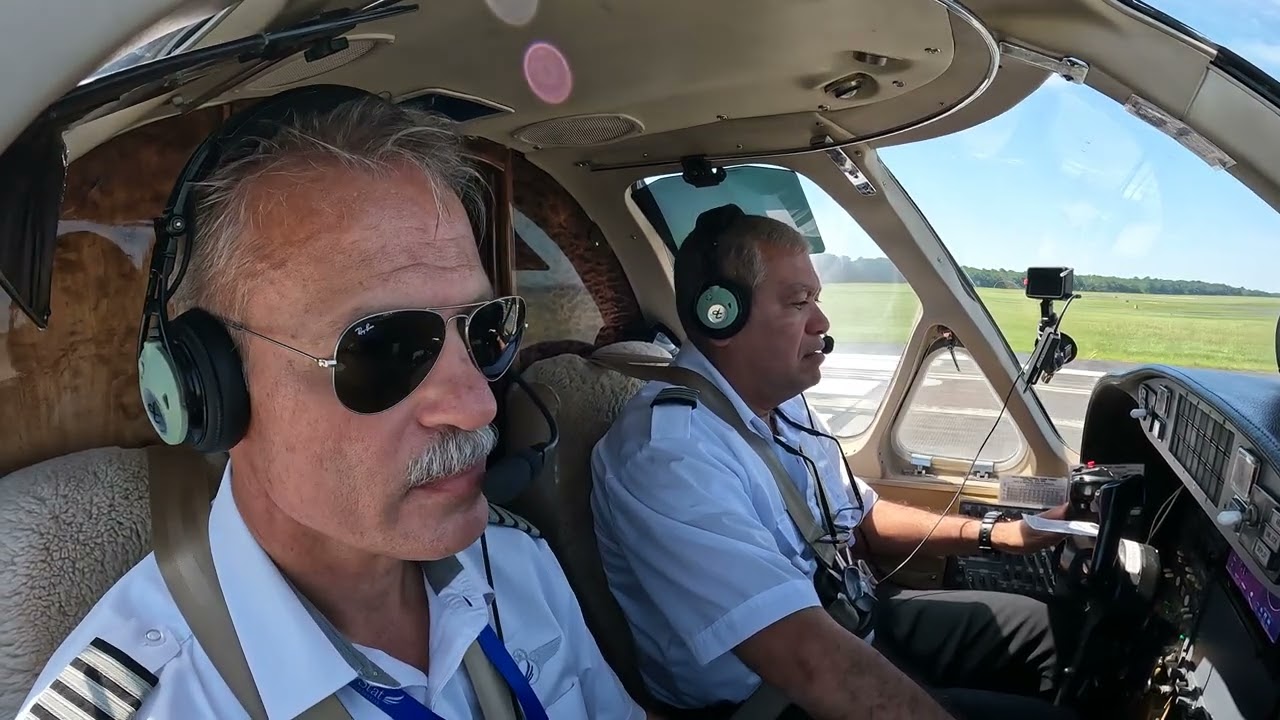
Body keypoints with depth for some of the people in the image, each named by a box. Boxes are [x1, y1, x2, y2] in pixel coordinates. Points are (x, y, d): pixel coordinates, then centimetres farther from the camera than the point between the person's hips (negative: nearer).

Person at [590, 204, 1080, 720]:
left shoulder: (782, 401, -1)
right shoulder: (668, 453, -31)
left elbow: (860, 517, 15)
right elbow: (808, 662, -37)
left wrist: (995, 534, 4)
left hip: (851, 620, 9)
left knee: (1046, 629, 12)